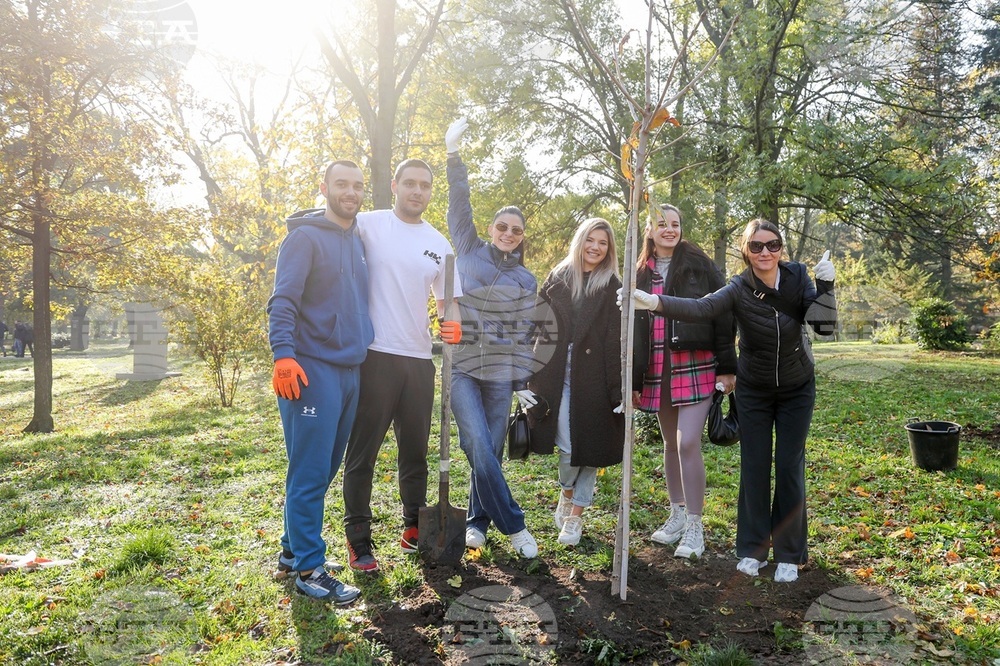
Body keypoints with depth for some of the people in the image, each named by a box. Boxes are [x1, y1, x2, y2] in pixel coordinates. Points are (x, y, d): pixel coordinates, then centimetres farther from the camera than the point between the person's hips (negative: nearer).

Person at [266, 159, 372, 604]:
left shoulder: (357, 240, 17)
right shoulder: (305, 236, -6)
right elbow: (283, 301, -15)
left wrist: (366, 354, 18)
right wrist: (283, 353, -27)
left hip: (351, 370, 8)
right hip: (313, 370, -8)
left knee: (325, 470, 14)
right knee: (310, 474, -5)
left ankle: (293, 549, 27)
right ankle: (308, 568, 5)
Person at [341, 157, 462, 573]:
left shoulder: (438, 244, 11)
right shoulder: (367, 225, -2)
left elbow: (446, 299, 13)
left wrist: (451, 323, -7)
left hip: (419, 358, 5)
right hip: (373, 355, -5)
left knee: (415, 450, 16)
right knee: (362, 453, 2)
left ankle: (414, 528, 33)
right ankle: (358, 542, 15)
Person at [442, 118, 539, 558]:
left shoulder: (525, 281, 11)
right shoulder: (470, 252, 7)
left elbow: (523, 336, 12)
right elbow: (459, 206, -1)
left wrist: (524, 382, 9)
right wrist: (454, 155, -9)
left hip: (501, 373, 2)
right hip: (462, 367, -2)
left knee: (491, 451, 5)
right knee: (479, 448, -12)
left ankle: (478, 521, 24)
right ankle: (512, 524, 0)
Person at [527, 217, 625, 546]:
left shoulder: (612, 288, 3)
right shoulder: (557, 278, 9)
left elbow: (616, 341, -4)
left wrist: (619, 389, -10)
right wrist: (533, 375, 3)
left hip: (594, 377, -1)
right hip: (556, 373, 1)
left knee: (588, 445, 4)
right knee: (566, 444, -2)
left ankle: (576, 513, 19)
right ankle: (567, 492, 29)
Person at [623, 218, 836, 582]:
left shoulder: (797, 277, -13)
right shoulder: (740, 289, -20)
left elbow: (824, 325, -15)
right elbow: (700, 308, -39)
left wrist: (826, 287, -31)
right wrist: (656, 301, -56)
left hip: (796, 390, 1)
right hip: (754, 391, -1)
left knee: (790, 468, 3)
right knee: (754, 467, 4)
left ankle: (789, 555, 16)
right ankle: (753, 549, 18)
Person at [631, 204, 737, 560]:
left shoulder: (699, 265, 0)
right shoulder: (641, 273, 12)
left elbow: (722, 316, -2)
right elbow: (632, 328, 13)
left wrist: (727, 367, -6)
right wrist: (633, 381, 11)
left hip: (696, 367, -4)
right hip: (657, 370, 4)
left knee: (688, 443, -10)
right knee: (670, 444, 13)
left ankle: (694, 526, 3)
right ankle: (677, 514, 28)